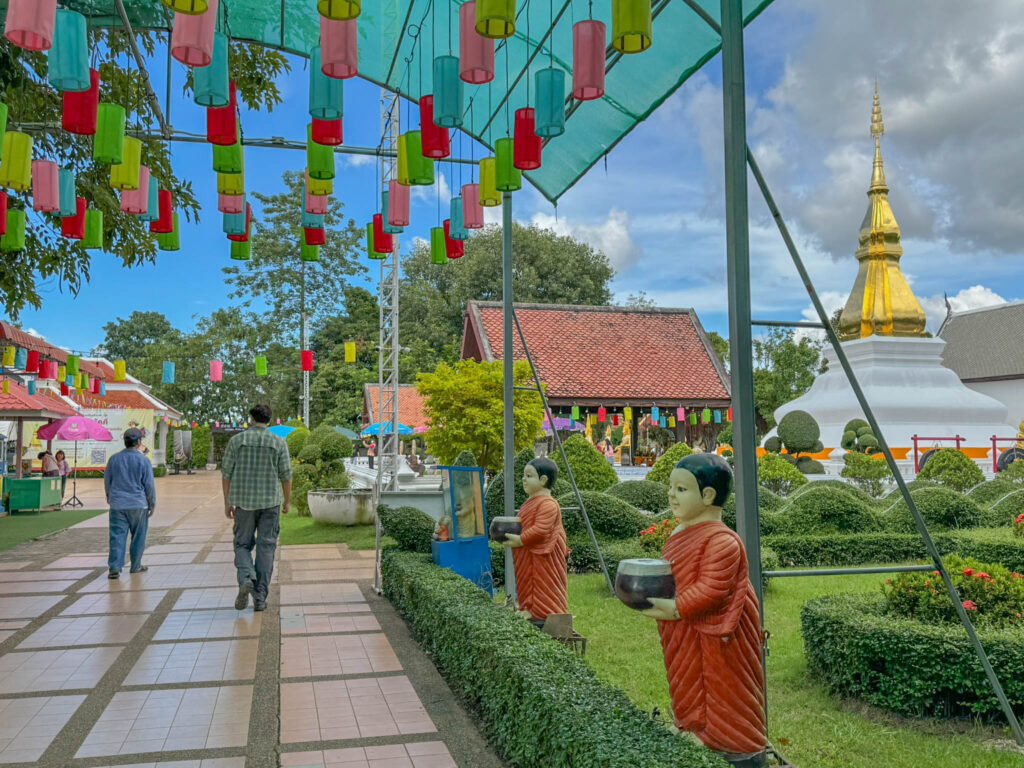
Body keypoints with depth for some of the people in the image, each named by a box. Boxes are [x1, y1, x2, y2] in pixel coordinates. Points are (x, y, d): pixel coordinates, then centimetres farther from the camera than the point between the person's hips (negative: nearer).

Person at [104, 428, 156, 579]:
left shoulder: (114, 458, 3)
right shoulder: (143, 460, -8)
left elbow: (107, 480, 13)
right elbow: (149, 485, -7)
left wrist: (109, 496, 31)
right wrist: (152, 504, 4)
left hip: (117, 504, 3)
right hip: (138, 504, -2)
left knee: (117, 536, 1)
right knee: (138, 537, 11)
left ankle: (114, 567, -8)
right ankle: (135, 566, 19)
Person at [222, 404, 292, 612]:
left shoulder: (236, 440, 0)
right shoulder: (279, 443, -2)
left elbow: (226, 473, 0)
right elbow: (286, 475, 0)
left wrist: (227, 503, 8)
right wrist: (287, 501, 12)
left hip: (244, 501, 0)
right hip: (270, 501, 0)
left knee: (242, 544, 13)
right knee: (266, 547, 5)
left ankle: (245, 579, -13)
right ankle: (260, 597, 4)